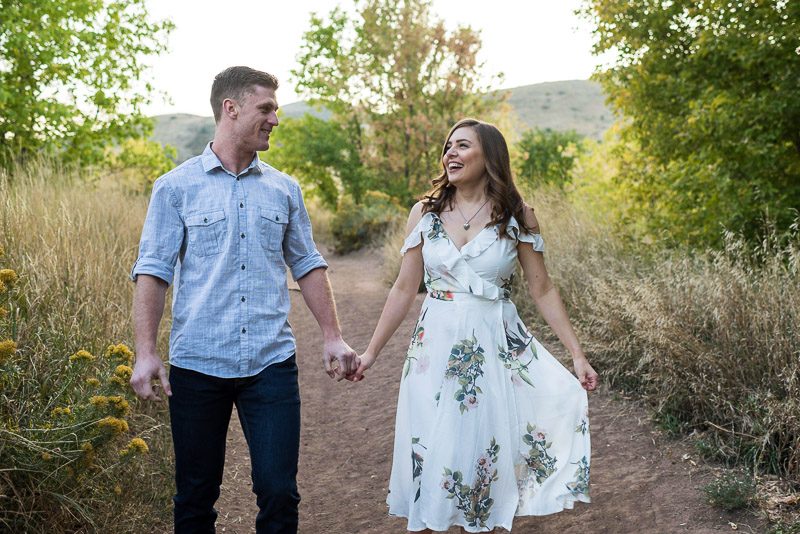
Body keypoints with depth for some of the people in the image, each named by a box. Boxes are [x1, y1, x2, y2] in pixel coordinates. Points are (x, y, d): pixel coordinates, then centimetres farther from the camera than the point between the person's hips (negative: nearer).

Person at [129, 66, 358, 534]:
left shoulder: (284, 189, 9)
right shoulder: (176, 187, 1)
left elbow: (308, 266, 14)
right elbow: (153, 271, -2)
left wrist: (333, 337, 7)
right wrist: (146, 352, -10)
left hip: (271, 362, 2)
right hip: (197, 366, -1)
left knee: (279, 492, 0)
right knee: (196, 496, 9)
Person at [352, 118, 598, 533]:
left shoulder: (517, 217, -1)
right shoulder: (425, 213, 2)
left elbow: (543, 290, 2)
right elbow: (404, 289, 6)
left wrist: (577, 354, -3)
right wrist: (371, 352, 5)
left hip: (495, 349, -1)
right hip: (436, 348, 1)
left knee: (482, 455, 5)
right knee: (428, 454, 5)